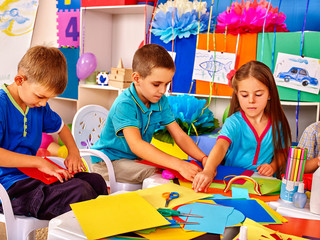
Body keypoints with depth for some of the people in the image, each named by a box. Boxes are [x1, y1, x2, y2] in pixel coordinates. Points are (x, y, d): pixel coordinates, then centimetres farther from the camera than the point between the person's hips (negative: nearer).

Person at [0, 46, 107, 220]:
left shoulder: (39, 105, 10)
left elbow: (60, 126, 29)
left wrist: (74, 152, 11)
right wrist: (39, 162, -23)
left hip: (32, 175, 9)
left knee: (96, 181, -5)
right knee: (80, 191, -26)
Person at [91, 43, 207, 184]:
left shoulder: (161, 101, -2)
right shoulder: (124, 104, -25)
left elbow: (179, 135, -2)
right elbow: (136, 145, -37)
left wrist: (204, 159, -19)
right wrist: (178, 164, -46)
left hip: (138, 158, 8)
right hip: (109, 160, -7)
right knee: (158, 174, -31)